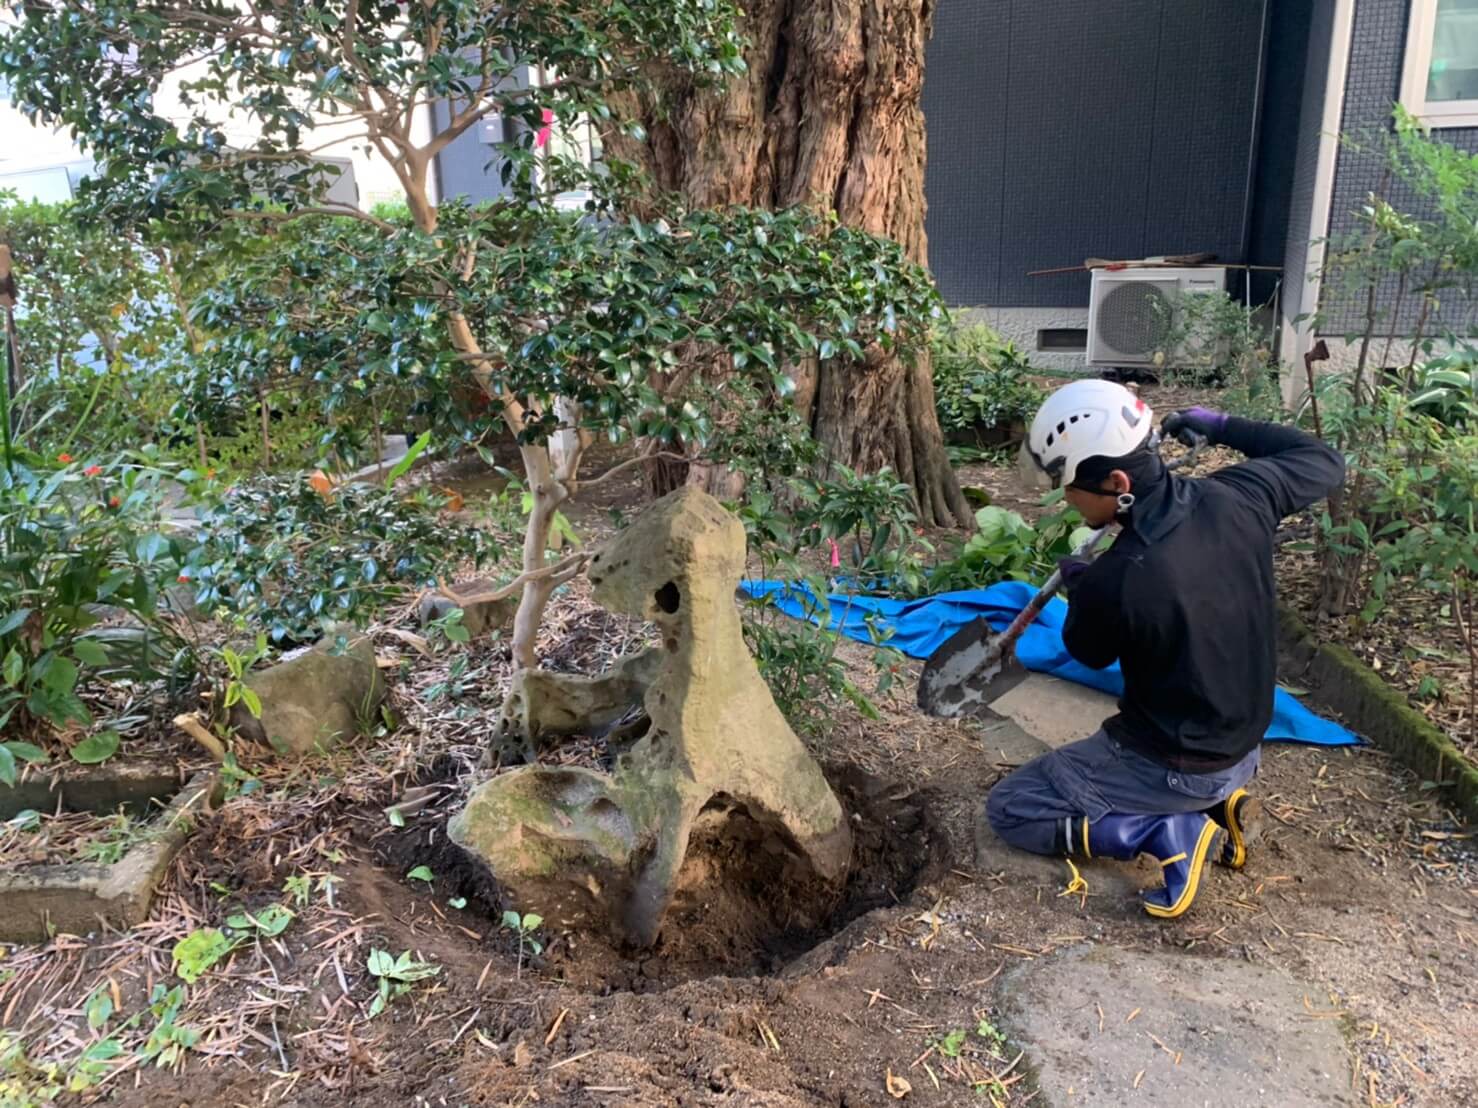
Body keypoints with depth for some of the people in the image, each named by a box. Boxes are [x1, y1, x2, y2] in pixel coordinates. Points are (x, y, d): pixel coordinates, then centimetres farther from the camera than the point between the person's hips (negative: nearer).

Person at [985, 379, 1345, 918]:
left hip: (1174, 769, -7)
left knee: (1008, 809, 5)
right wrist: (1223, 426, 12)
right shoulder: (1236, 498, -17)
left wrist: (1078, 588, 13)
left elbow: (1089, 653, -6)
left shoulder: (1114, 580, -32)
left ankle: (1173, 830, -6)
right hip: (1242, 749, 7)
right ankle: (1219, 803, 11)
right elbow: (1324, 463, 7)